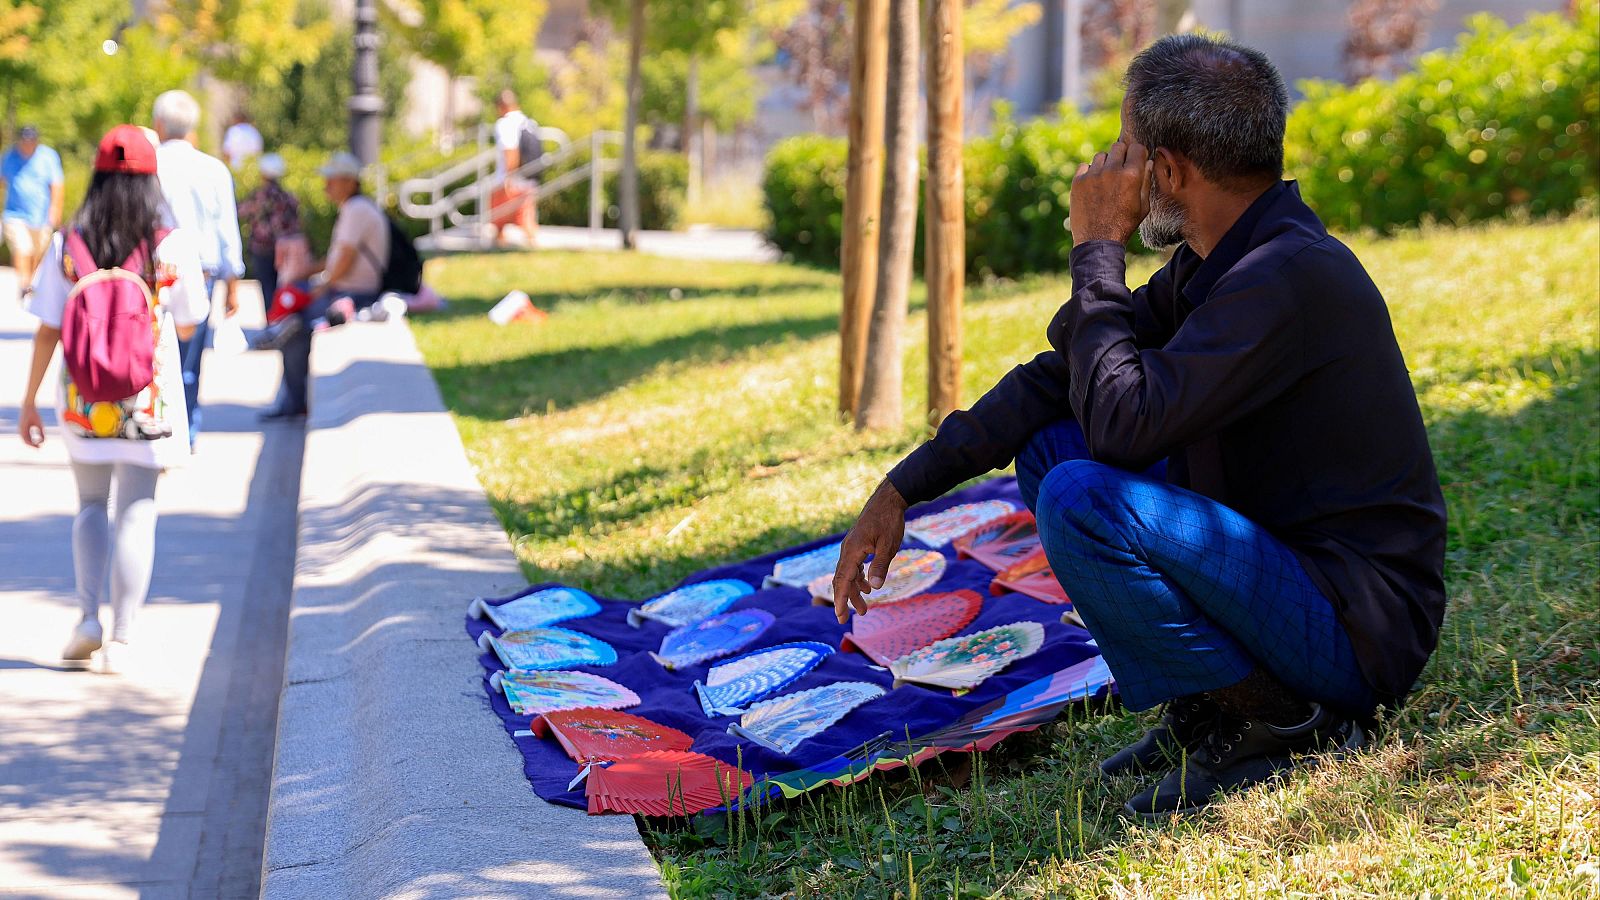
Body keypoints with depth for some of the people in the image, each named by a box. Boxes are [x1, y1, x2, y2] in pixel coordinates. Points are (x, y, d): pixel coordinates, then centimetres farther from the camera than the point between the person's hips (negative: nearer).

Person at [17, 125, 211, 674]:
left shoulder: (68, 246, -4)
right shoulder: (174, 247, -7)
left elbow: (48, 331, -3)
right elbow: (186, 327, 2)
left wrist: (29, 401, 5)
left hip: (83, 397, 1)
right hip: (149, 399, -1)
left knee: (91, 505, 18)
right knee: (136, 511, 4)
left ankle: (89, 615, 4)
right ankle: (122, 637, 2)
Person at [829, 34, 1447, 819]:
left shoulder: (1289, 277, -23)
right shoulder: (1213, 266, 7)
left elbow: (1124, 419, -27)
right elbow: (1064, 378, 13)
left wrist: (1097, 250, -14)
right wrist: (903, 488, 8)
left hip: (1355, 636, -10)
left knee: (1083, 501, -26)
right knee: (1049, 448, 10)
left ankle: (1287, 725, -11)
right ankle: (1209, 711, 7)